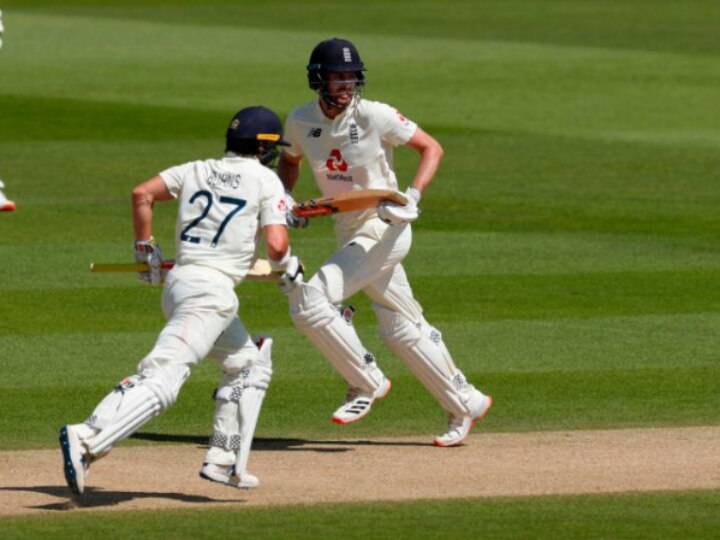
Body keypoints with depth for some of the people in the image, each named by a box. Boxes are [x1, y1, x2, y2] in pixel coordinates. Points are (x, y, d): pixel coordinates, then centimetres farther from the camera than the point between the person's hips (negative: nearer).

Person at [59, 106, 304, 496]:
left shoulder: (196, 171, 16)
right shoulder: (264, 179, 0)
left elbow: (142, 193, 7)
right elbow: (276, 246, -10)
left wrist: (145, 250, 16)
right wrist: (289, 270, 11)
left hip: (177, 282, 8)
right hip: (212, 290, -8)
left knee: (249, 366, 24)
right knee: (163, 379, -19)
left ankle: (224, 463, 21)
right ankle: (86, 441, -36)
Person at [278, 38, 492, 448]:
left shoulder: (375, 116, -16)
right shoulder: (301, 121, 0)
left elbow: (432, 148, -10)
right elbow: (290, 160, 20)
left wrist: (412, 197, -23)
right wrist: (285, 198, 1)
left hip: (385, 228, -7)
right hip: (350, 232, 7)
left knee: (310, 301, -20)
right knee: (402, 328, 14)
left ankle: (367, 383, -5)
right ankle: (466, 404, 27)